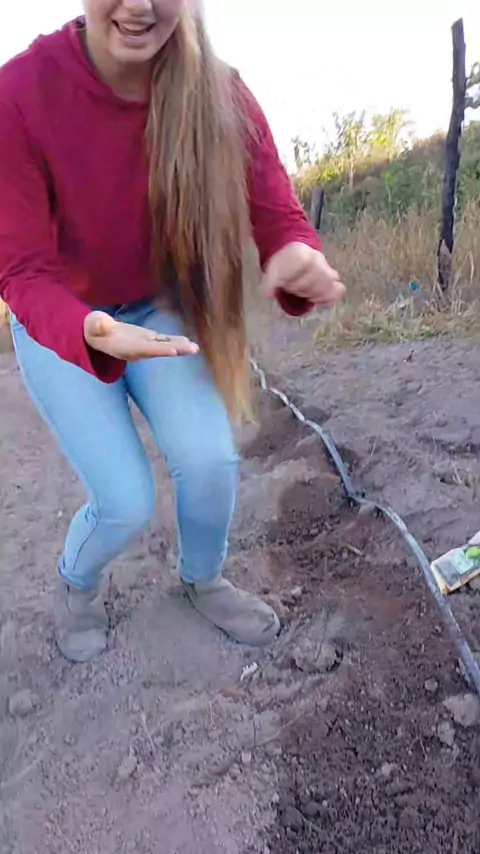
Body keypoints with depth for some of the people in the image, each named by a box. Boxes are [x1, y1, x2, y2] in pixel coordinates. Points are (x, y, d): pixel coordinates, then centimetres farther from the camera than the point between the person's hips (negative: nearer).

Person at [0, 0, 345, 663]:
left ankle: (203, 581, 21)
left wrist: (299, 261, -44)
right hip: (59, 326, -2)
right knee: (126, 503, -9)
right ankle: (76, 585, 30)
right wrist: (91, 334, -48)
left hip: (158, 309, 3)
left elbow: (278, 215, -18)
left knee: (210, 459, -15)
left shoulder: (221, 96, -18)